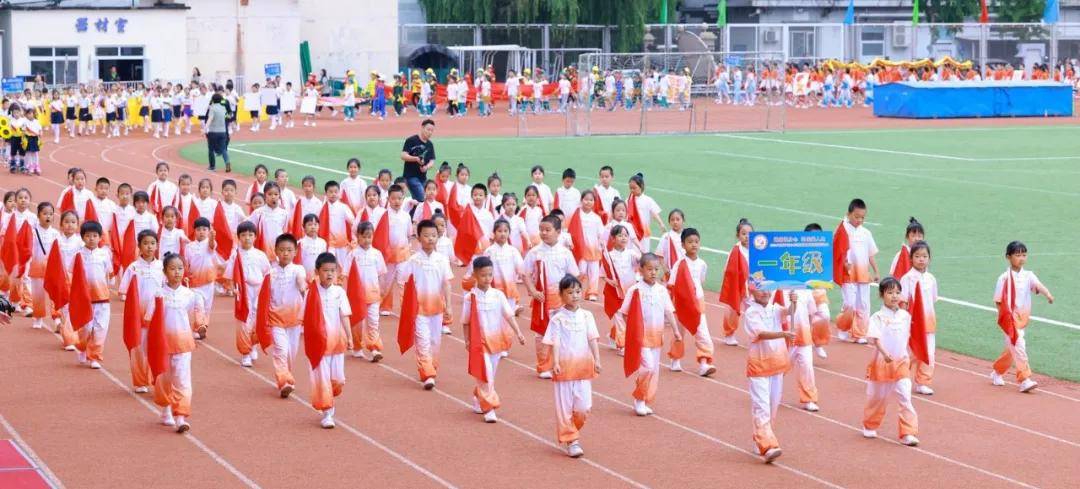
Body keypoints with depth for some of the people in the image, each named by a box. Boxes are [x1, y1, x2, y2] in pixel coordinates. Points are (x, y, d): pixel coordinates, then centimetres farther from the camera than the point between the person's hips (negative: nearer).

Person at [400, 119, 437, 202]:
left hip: (423, 177, 6)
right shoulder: (411, 140, -7)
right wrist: (416, 159, -28)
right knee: (421, 199, -19)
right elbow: (403, 156, -12)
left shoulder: (430, 144, 11)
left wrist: (426, 167, -14)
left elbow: (432, 161, 9)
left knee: (416, 199, 9)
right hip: (411, 176, -6)